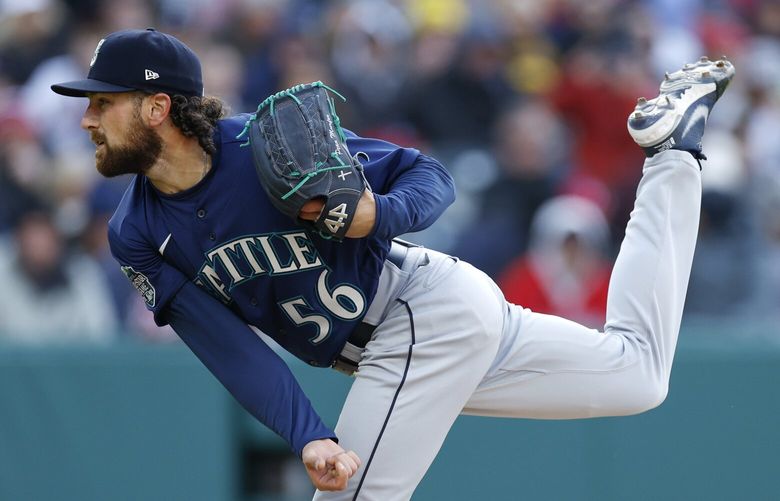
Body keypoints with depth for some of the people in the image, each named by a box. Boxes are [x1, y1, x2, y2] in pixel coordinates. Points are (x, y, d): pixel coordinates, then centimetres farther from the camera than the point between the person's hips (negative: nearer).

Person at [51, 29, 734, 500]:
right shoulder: (135, 236, -4)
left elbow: (431, 177, -10)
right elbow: (234, 355, -11)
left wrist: (380, 214, -32)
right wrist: (310, 440, -26)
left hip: (431, 304, -6)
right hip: (391, 352, 7)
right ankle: (672, 150, 30)